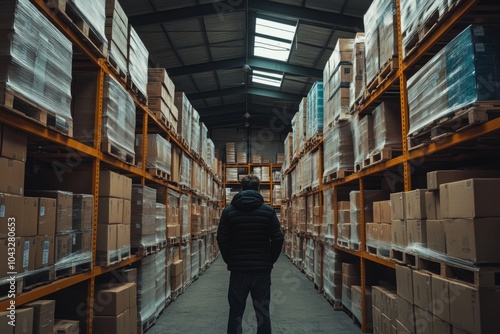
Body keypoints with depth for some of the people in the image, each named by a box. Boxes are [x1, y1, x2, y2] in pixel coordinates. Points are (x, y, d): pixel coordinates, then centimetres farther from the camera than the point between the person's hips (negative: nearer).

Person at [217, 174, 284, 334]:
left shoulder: (229, 211, -1)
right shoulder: (268, 211, -2)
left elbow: (222, 239, -5)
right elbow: (278, 239, -5)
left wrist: (230, 261, 7)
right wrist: (270, 261, 7)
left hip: (238, 270, 0)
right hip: (262, 270, 0)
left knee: (235, 314, 12)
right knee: (263, 314, 11)